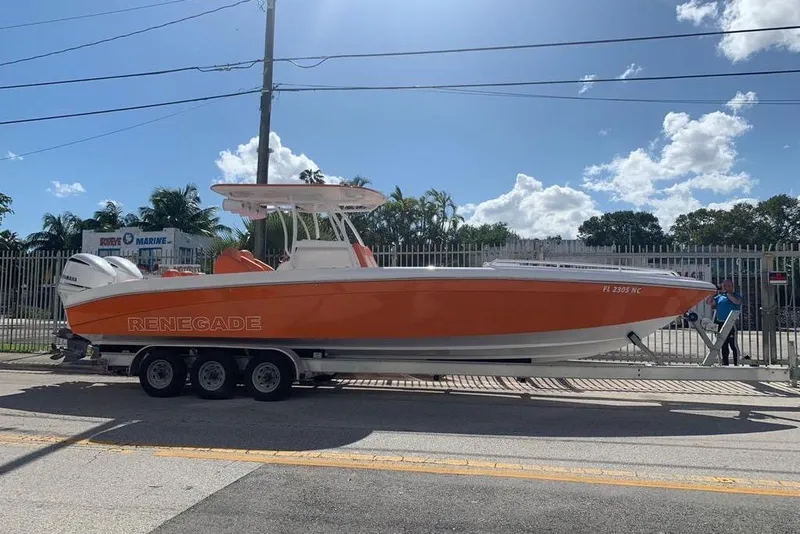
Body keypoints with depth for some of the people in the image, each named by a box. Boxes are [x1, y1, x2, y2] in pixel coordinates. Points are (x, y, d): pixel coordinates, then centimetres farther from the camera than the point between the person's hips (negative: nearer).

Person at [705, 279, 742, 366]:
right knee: (723, 346, 11)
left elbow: (737, 301, -19)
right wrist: (715, 293, 5)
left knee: (733, 345, -7)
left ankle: (736, 364, -3)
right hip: (720, 324, 5)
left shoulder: (736, 295, 3)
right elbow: (708, 302, 13)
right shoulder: (719, 297, 16)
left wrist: (727, 293, -15)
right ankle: (725, 363, 18)